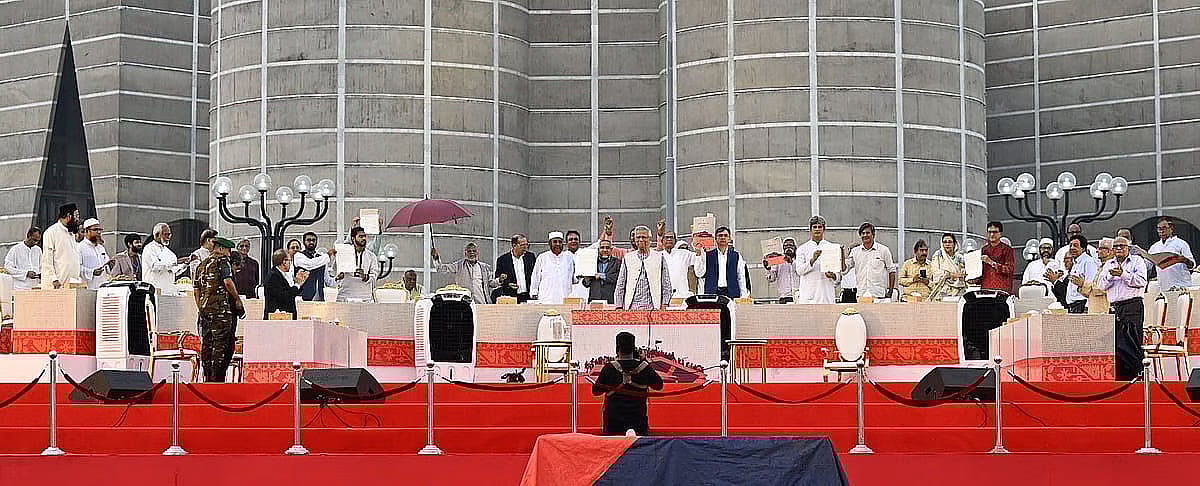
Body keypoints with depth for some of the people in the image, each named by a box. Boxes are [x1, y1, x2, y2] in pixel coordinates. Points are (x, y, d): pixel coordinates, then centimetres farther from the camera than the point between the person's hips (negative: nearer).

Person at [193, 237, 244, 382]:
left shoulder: (201, 264, 18)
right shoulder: (223, 261, -4)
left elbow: (196, 288, 18)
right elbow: (228, 282, -17)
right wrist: (238, 300, -8)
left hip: (205, 308, 7)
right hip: (222, 307, -7)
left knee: (206, 343, 11)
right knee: (222, 344, -5)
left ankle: (207, 377, 14)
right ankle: (218, 377, -8)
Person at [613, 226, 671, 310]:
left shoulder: (659, 258, 9)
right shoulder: (628, 258, 14)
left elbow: (666, 285, 8)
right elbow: (620, 285, 14)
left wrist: (664, 305, -2)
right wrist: (619, 306, 6)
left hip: (651, 307, -2)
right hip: (631, 307, 2)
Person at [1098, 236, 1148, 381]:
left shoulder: (1136, 261, 7)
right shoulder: (1108, 265, 20)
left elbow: (1141, 281, -7)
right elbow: (1102, 285, 11)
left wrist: (1123, 274, -13)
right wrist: (1110, 275, -7)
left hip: (1132, 305, -5)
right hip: (1114, 307, 5)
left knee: (1131, 341, -10)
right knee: (1116, 343, 1)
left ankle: (1135, 373, -8)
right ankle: (1120, 375, 5)